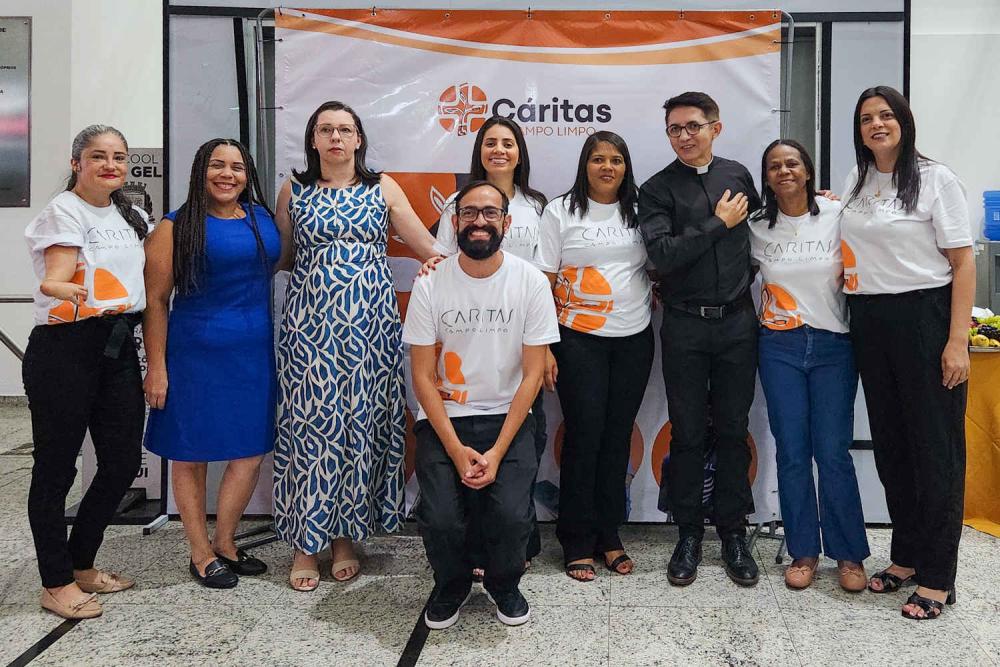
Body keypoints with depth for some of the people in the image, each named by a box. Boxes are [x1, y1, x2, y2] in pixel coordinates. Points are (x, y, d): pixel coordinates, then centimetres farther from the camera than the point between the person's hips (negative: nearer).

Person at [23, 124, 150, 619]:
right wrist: (61, 290, -41)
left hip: (119, 346, 7)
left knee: (124, 461, 9)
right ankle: (56, 583, 15)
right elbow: (56, 277, -18)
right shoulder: (64, 211, -6)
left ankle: (82, 564, 28)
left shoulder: (132, 215, 14)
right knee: (56, 466, 2)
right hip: (65, 349, -7)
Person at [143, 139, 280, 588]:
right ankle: (201, 554, 24)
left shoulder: (263, 218, 8)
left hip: (254, 354, 5)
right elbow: (155, 300, -6)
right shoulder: (177, 227, -5)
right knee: (191, 453, 7)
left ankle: (225, 543, 27)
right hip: (196, 356, -4)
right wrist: (156, 367, -10)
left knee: (251, 451, 8)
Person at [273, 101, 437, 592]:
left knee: (361, 421, 2)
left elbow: (428, 248, 2)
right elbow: (279, 256, 16)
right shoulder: (294, 190, 9)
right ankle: (305, 541, 11)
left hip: (367, 322, 1)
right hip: (309, 321, 0)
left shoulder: (383, 188, 8)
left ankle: (345, 534, 18)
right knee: (309, 422, -2)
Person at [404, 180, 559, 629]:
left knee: (512, 515, -21)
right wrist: (456, 450, -14)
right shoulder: (430, 285, -5)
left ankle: (504, 584, 16)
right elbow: (422, 377, -4)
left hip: (507, 418, 0)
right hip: (443, 420, 0)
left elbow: (532, 374, -6)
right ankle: (451, 585, 17)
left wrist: (498, 452, -14)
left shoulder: (531, 283, -6)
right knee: (440, 518, -19)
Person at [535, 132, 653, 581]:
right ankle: (577, 543, 10)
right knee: (584, 435, -4)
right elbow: (543, 279, -3)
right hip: (579, 339, -3)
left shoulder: (639, 211, 10)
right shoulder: (561, 212, 0)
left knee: (618, 436, 8)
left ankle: (609, 537, 20)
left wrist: (660, 298, 0)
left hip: (634, 339, 4)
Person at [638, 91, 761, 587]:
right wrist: (719, 222, -11)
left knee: (733, 431, 9)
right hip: (684, 327, -2)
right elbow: (662, 254, -15)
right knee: (687, 434, 5)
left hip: (737, 322, 2)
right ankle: (688, 533, 19)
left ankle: (733, 532, 22)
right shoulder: (657, 189, -2)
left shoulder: (737, 174, 8)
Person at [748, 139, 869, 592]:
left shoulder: (837, 216, -1)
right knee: (792, 452, 3)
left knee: (833, 452, -2)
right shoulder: (758, 228, 6)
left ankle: (848, 554, 14)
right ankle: (803, 552, 17)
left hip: (834, 345, -1)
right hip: (780, 347, 2)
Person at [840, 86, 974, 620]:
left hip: (924, 318, -5)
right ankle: (905, 557, 26)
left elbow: (963, 264, -8)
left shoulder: (935, 179, -4)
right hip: (868, 321, 5)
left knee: (935, 446, 0)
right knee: (890, 443, 11)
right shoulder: (854, 183, 12)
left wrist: (957, 341, -14)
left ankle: (937, 578, 11)